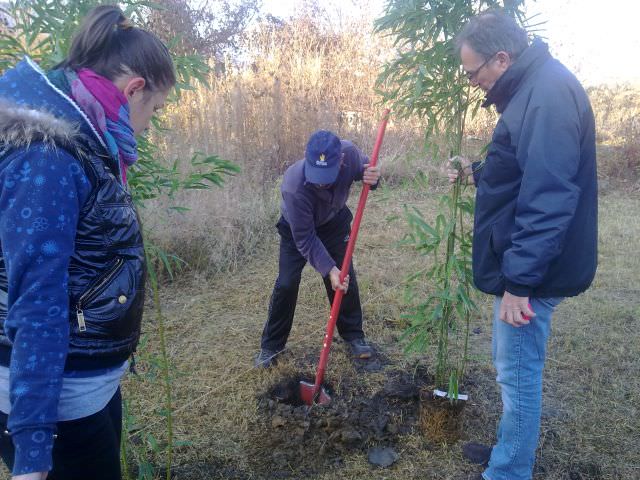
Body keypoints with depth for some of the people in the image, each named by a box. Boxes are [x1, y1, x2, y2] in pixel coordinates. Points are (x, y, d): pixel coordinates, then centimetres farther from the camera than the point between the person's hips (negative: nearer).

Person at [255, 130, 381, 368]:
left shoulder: (349, 152, -32)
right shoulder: (294, 187, -42)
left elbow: (365, 169, -7)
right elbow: (305, 238, -32)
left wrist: (373, 178, -32)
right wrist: (329, 270, -40)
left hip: (335, 222, 3)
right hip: (297, 228, -3)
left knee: (346, 278, 2)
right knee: (286, 284, -7)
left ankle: (353, 334, 23)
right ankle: (271, 345, 11)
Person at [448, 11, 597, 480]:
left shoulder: (550, 93, -20)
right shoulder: (534, 89, 14)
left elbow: (548, 200, -27)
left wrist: (519, 281, -25)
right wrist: (476, 173, 14)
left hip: (531, 271, -10)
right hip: (522, 265, 10)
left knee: (519, 373, 4)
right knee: (517, 369, 21)